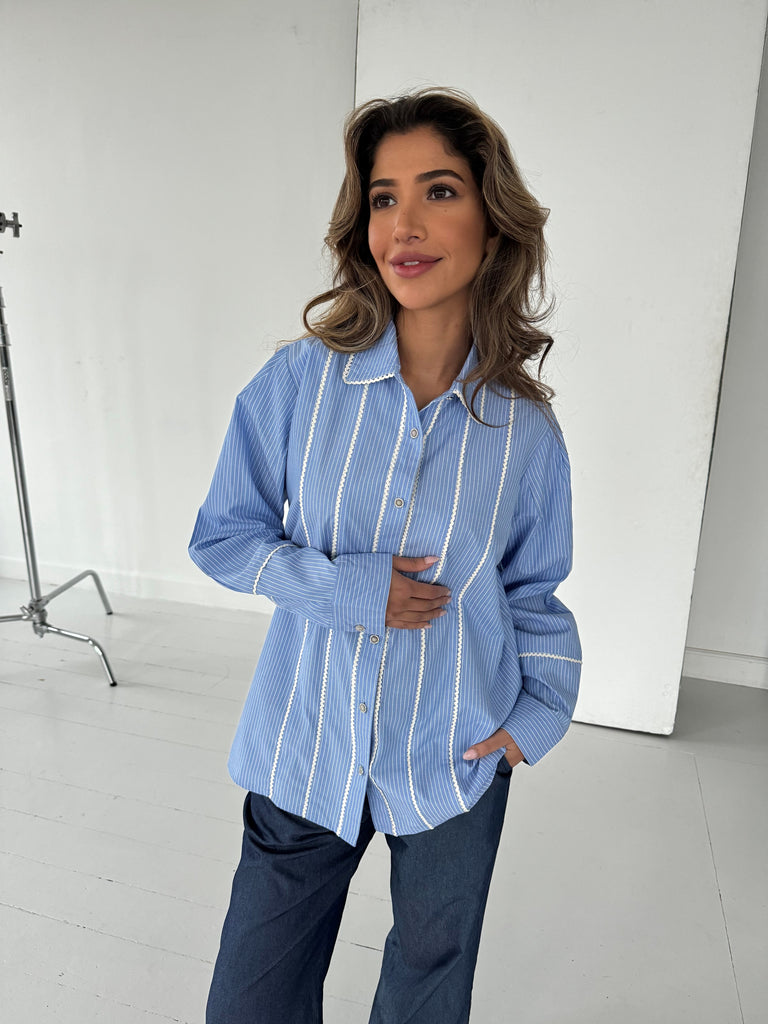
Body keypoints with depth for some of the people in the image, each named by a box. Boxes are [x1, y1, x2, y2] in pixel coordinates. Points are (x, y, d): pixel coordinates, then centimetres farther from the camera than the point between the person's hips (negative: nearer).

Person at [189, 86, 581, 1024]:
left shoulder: (526, 430, -8)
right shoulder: (301, 380, -12)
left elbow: (531, 590, 5)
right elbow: (220, 536, -4)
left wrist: (543, 708, -7)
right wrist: (344, 588, -18)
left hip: (454, 767, 1)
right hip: (307, 749, 0)